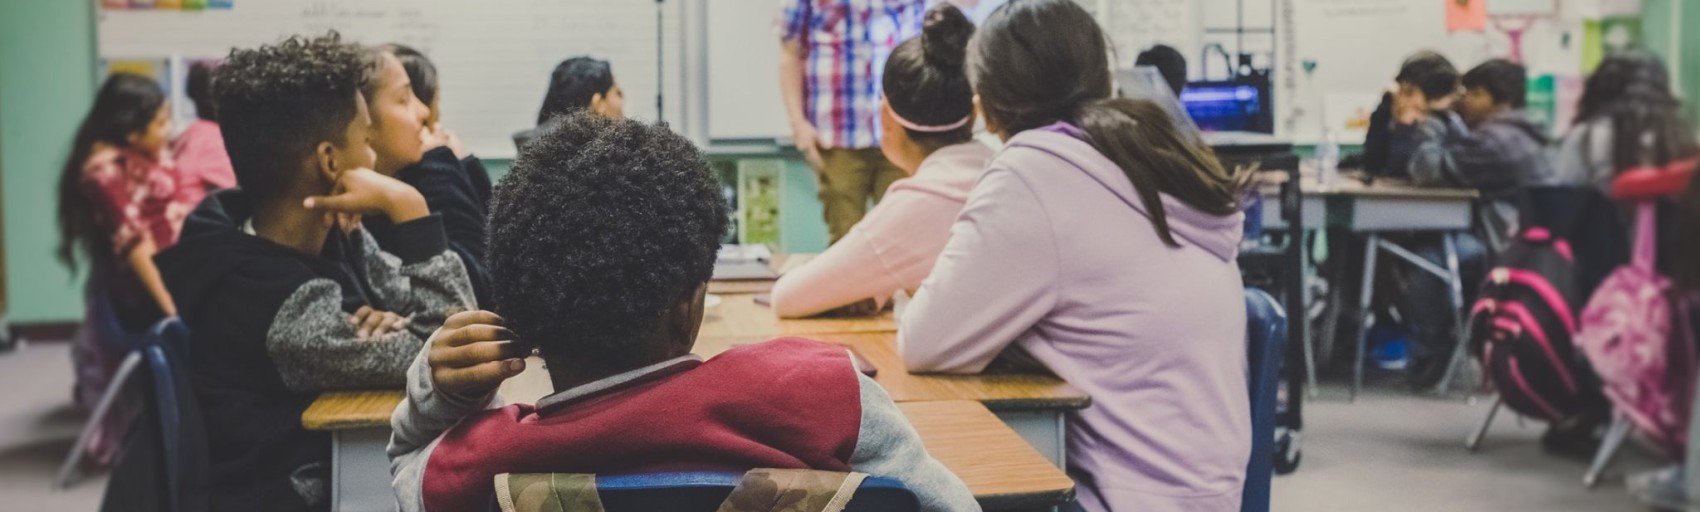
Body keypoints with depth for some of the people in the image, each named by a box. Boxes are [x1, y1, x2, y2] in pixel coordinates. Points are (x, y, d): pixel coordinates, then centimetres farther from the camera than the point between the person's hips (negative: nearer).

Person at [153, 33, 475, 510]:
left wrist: (390, 325, -20)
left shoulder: (328, 235, -2)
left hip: (337, 469, 7)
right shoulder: (280, 305, -26)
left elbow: (453, 319, 0)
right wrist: (408, 208, -26)